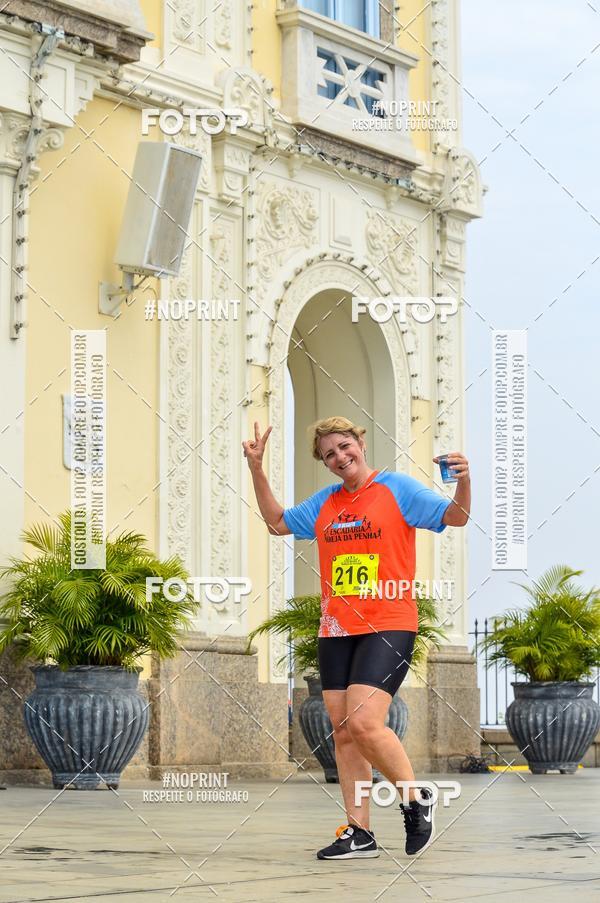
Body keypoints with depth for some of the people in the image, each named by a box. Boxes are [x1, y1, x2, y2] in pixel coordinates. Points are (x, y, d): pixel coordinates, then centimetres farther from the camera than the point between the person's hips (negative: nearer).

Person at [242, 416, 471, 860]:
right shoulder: (324, 502, 15)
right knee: (343, 731, 3)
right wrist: (257, 469, 19)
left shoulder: (398, 487, -1)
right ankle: (359, 833, 9)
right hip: (336, 630, 7)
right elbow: (277, 522, 28)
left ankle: (417, 799, 2)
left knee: (364, 723, -19)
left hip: (388, 627, -6)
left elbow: (455, 517, -5)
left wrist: (463, 481, -25)